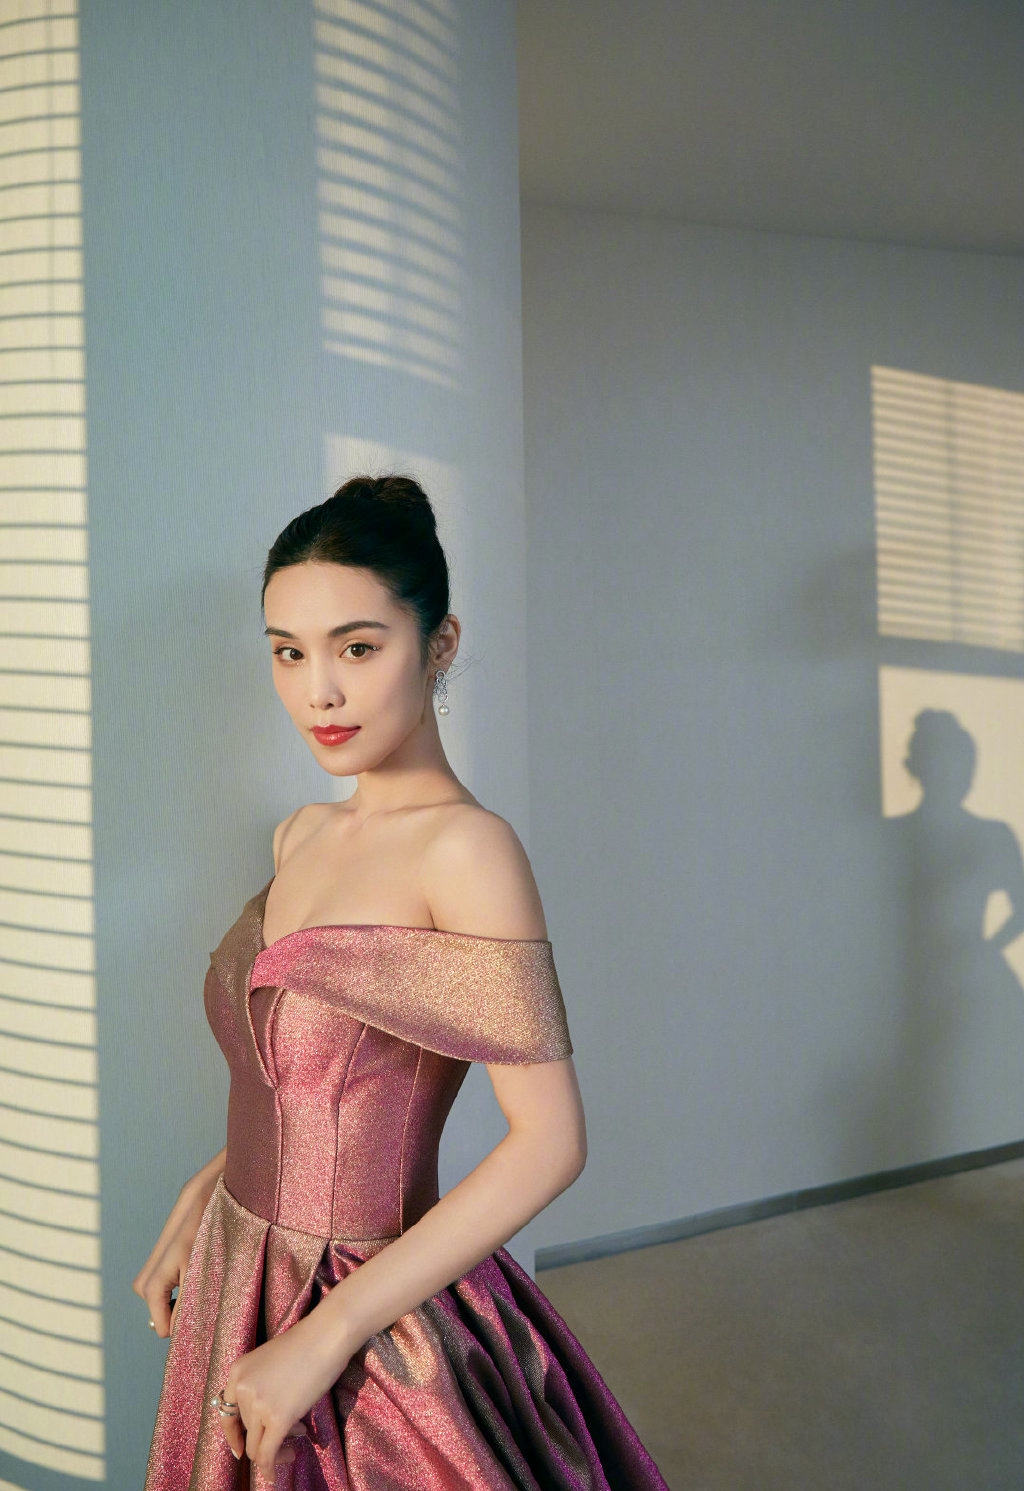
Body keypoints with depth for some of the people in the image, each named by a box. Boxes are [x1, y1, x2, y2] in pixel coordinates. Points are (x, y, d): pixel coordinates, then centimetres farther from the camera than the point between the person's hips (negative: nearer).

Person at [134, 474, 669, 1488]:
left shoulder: (464, 847, -20)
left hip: (382, 1333, -7)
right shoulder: (302, 838, 3)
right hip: (237, 1282, 7)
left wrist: (325, 1334, -22)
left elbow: (551, 1140, -23)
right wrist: (200, 1198, 5)